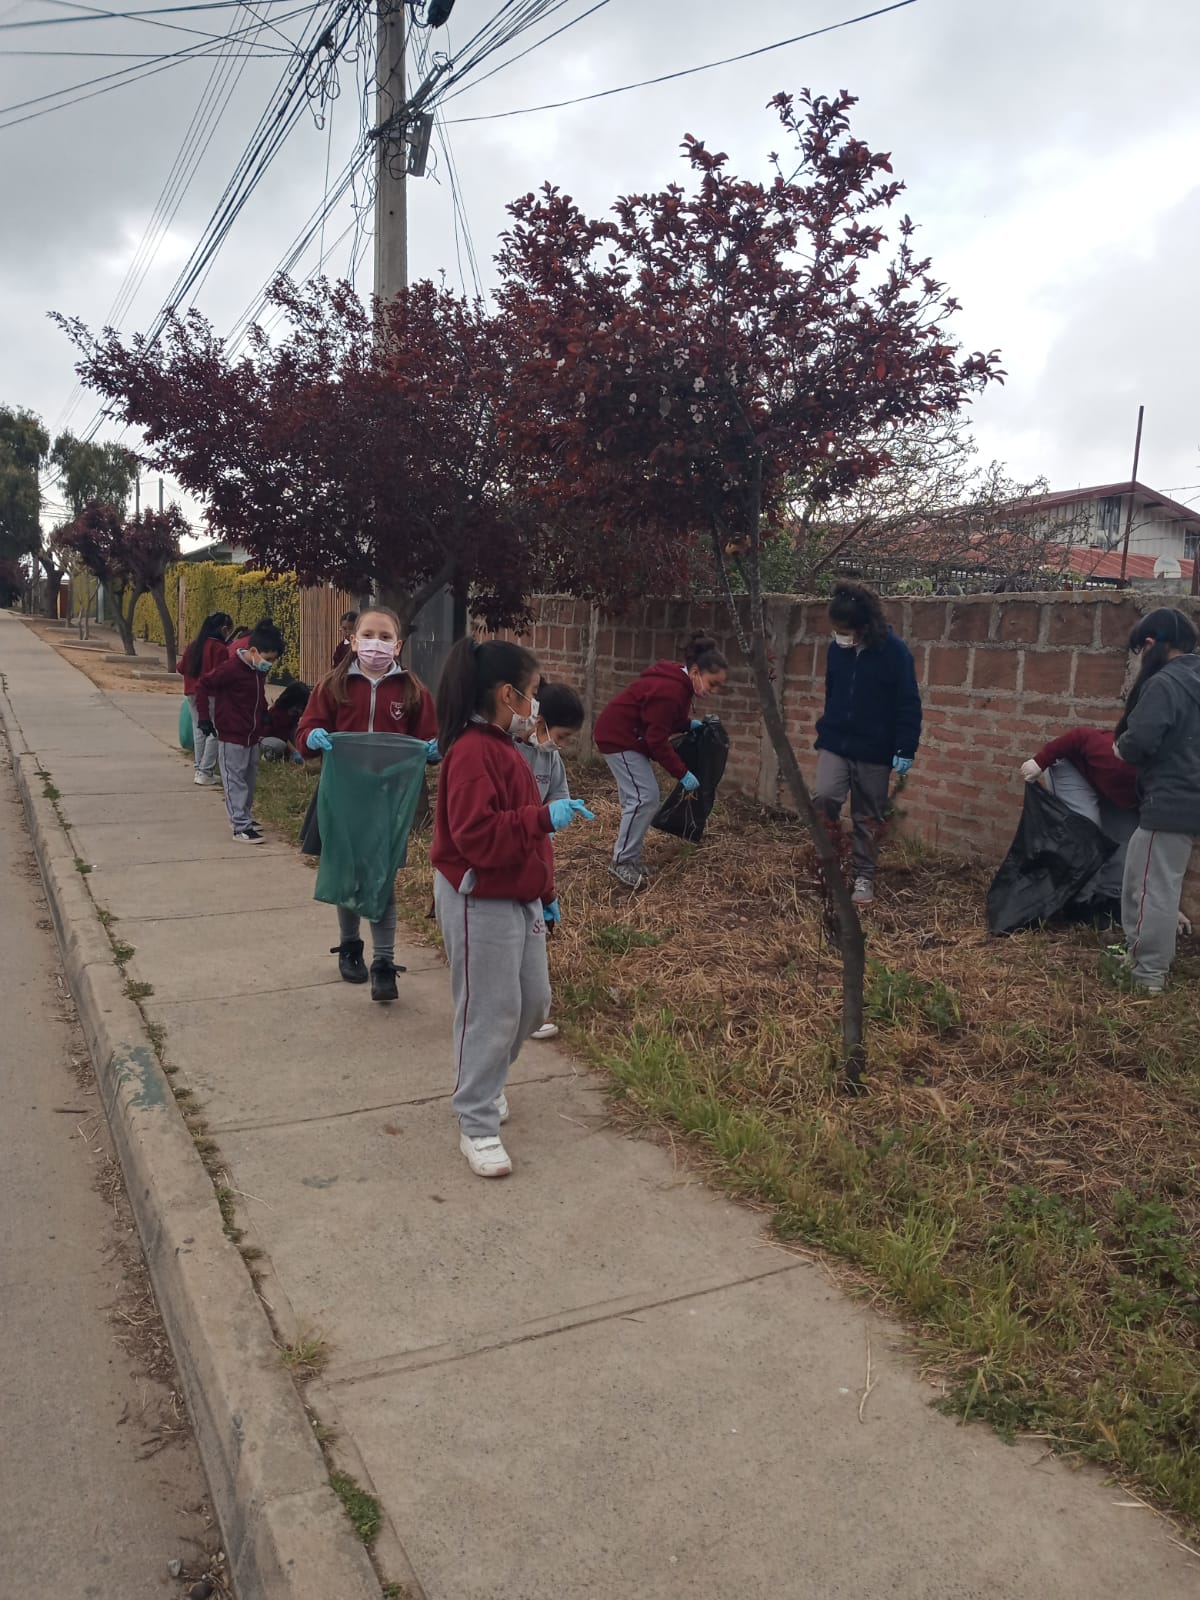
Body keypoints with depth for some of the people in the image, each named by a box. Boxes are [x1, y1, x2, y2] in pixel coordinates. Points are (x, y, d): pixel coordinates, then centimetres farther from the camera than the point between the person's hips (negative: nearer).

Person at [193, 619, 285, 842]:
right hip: (232, 736, -8)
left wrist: (264, 714, 17)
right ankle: (241, 827, -2)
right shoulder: (231, 668, -20)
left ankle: (243, 816, 30)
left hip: (252, 735, 8)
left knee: (250, 779, 16)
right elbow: (203, 686, -15)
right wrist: (204, 717, -15)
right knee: (235, 780, -3)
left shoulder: (260, 670, 4)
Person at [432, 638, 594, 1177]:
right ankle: (477, 1126, 15)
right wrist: (545, 818, -29)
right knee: (490, 1011, 0)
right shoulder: (473, 753, -20)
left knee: (533, 1001, 17)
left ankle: (485, 1083, 39)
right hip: (478, 903, -10)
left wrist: (545, 893, 20)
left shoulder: (502, 747, 12)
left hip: (519, 898, 10)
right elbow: (477, 835, -28)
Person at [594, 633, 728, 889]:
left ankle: (629, 857, 19)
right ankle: (622, 863, -7)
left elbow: (662, 721, 17)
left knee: (638, 798, 11)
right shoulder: (670, 690, -28)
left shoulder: (679, 684, 4)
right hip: (618, 736, -10)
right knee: (645, 797, -14)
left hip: (628, 736, 10)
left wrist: (689, 725, 3)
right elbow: (657, 741, -26)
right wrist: (682, 774, -22)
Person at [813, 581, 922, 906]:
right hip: (834, 743, 3)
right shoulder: (837, 649, 1)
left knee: (868, 818, 6)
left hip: (874, 750, -3)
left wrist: (906, 750, -14)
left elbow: (909, 704, -10)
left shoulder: (894, 651, -12)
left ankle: (864, 877, 20)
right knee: (823, 797, -15)